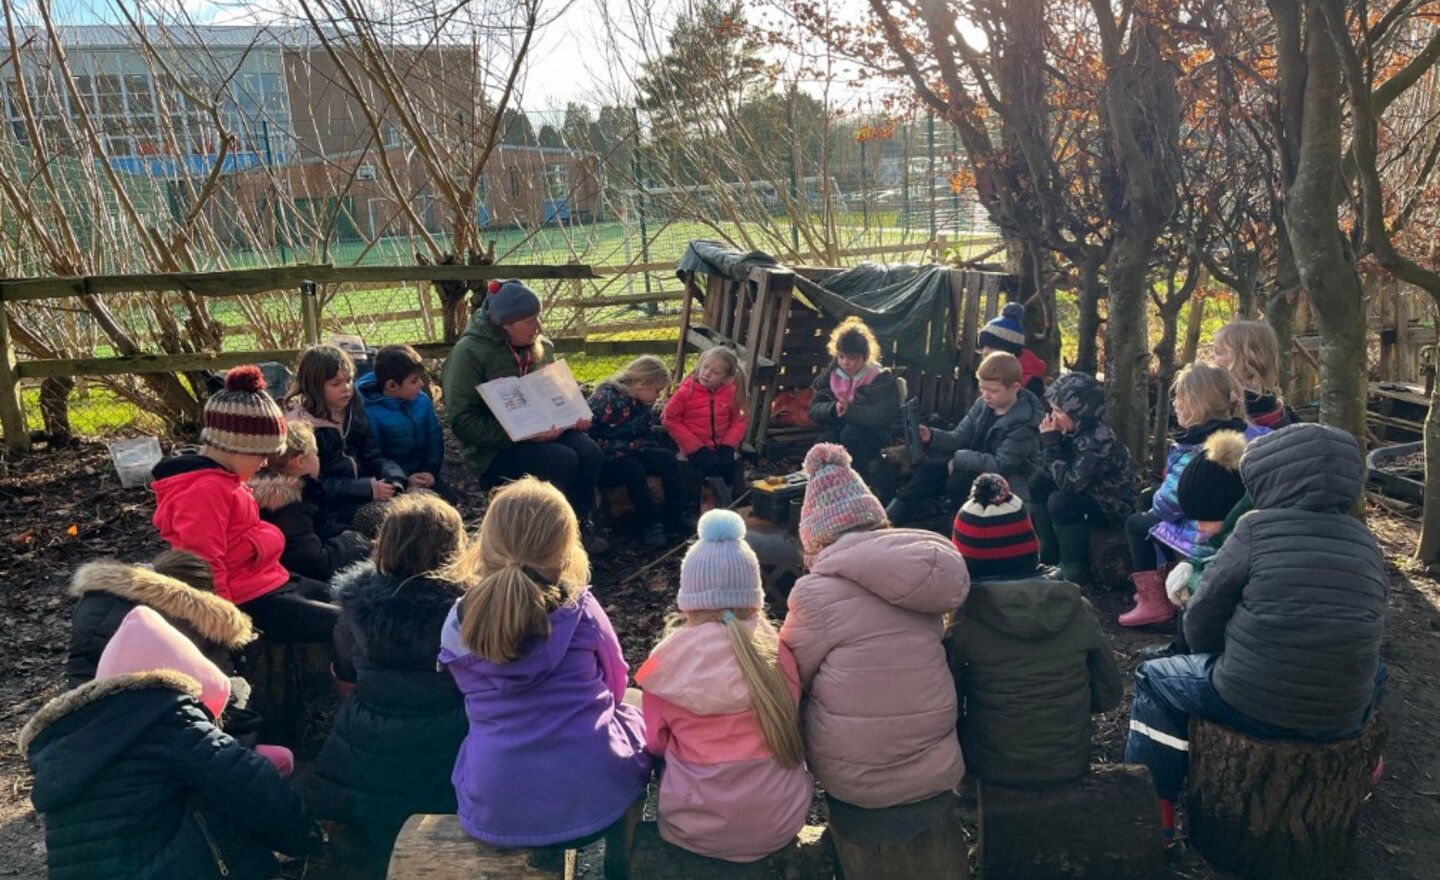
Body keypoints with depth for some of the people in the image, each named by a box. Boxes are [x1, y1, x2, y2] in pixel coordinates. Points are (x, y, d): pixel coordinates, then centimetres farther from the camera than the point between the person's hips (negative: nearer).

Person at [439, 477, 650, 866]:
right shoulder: (580, 611, -11)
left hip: (493, 812, 3)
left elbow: (483, 705, 9)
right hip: (594, 798, -2)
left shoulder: (459, 624, -5)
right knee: (636, 714, 27)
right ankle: (620, 863, 39)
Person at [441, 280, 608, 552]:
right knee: (563, 461, -29)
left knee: (590, 453, -23)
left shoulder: (541, 347, 8)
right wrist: (520, 435, -26)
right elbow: (462, 420, -17)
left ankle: (580, 523, -1)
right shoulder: (469, 352, -12)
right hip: (494, 451, -5)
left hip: (543, 434, 6)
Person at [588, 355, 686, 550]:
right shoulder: (606, 397, -21)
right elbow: (586, 434, -27)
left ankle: (675, 519, -9)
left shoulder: (644, 403, 4)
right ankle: (651, 525, -21)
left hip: (630, 454, 8)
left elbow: (647, 438, 13)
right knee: (633, 468, -32)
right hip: (602, 461, -8)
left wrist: (636, 446, -10)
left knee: (668, 458, -9)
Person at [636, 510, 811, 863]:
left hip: (698, 827, -2)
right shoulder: (778, 650, -9)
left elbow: (655, 744, 1)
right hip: (782, 819, 2)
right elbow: (792, 732, 5)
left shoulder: (668, 661, -13)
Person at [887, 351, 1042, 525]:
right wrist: (931, 437, -20)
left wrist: (959, 458, -24)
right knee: (928, 470, -9)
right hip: (978, 467, 7)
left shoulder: (1024, 423, -22)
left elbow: (1001, 464, -26)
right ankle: (888, 519, -10)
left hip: (1010, 479, -7)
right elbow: (960, 438, -1)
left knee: (958, 481, -30)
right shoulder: (982, 404, -1)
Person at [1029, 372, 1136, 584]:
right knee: (1038, 484, 0)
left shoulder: (1099, 441, -29)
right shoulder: (1075, 431, -4)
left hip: (1114, 507, -9)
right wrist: (1049, 442, -17)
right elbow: (1050, 470, 0)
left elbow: (1069, 483, -32)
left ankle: (1076, 571, -16)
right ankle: (1050, 551, 6)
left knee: (1060, 501, -29)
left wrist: (1051, 442, -27)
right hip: (1090, 494, 9)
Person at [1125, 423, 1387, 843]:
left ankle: (1154, 814, 17)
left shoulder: (1257, 529, -12)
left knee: (1153, 678, 18)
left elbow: (1201, 623, -5)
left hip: (1252, 704, -5)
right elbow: (1356, 639, 8)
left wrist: (1226, 652, 16)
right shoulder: (1366, 542, 1)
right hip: (1343, 717, 5)